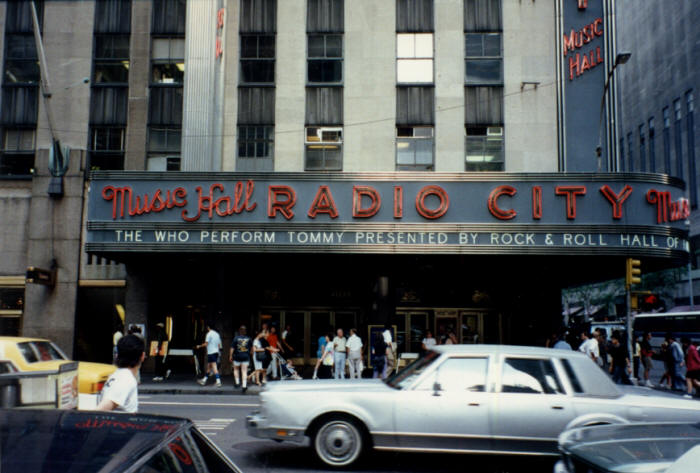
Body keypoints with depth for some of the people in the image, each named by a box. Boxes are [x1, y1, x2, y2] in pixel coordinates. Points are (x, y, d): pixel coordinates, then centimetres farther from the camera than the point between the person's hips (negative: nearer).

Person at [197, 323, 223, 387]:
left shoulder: (209, 334, -11)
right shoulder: (217, 334, 13)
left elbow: (206, 344, -14)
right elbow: (219, 345, 14)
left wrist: (199, 346, 1)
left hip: (211, 353, -8)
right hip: (216, 352, 8)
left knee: (214, 367, -10)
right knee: (209, 367, 16)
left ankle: (218, 382, -14)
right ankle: (204, 380, 24)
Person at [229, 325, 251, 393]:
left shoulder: (236, 338, -7)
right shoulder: (248, 338, 1)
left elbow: (232, 348, -7)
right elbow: (250, 348, 13)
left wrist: (230, 356, 2)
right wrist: (249, 355, 28)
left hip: (237, 356, -1)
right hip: (246, 357, 2)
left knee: (236, 369, 21)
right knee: (244, 371, 1)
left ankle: (237, 382, 19)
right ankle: (244, 385, -8)